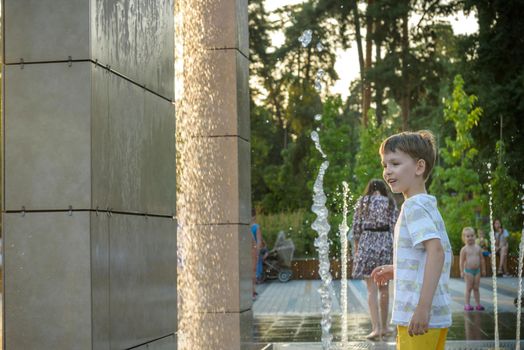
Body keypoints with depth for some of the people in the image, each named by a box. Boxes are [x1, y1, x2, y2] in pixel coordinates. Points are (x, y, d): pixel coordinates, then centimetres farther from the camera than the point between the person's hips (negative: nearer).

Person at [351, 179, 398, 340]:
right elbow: (394, 227, 0)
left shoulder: (362, 201, 5)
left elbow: (356, 226, 1)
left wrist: (356, 247, 10)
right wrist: (395, 249, 5)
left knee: (372, 288, -3)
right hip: (386, 244, 1)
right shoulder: (390, 202, 6)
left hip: (367, 243, -1)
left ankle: (376, 327, -13)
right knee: (384, 287, 14)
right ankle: (384, 326, 20)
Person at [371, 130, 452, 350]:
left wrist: (423, 307, -30)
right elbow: (443, 254, 24)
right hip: (438, 316, 10)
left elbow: (436, 251, -26)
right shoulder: (428, 206, 16)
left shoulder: (414, 207, -13)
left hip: (419, 317, -10)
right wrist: (395, 270, 25)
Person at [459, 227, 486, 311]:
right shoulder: (464, 249, -8)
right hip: (468, 271, -4)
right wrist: (462, 271, -13)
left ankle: (478, 304, 15)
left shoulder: (478, 247, 5)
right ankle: (467, 304, 5)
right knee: (469, 288, 0)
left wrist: (483, 269, 11)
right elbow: (462, 261, -8)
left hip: (477, 270, 4)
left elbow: (482, 259, 11)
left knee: (476, 288, 10)